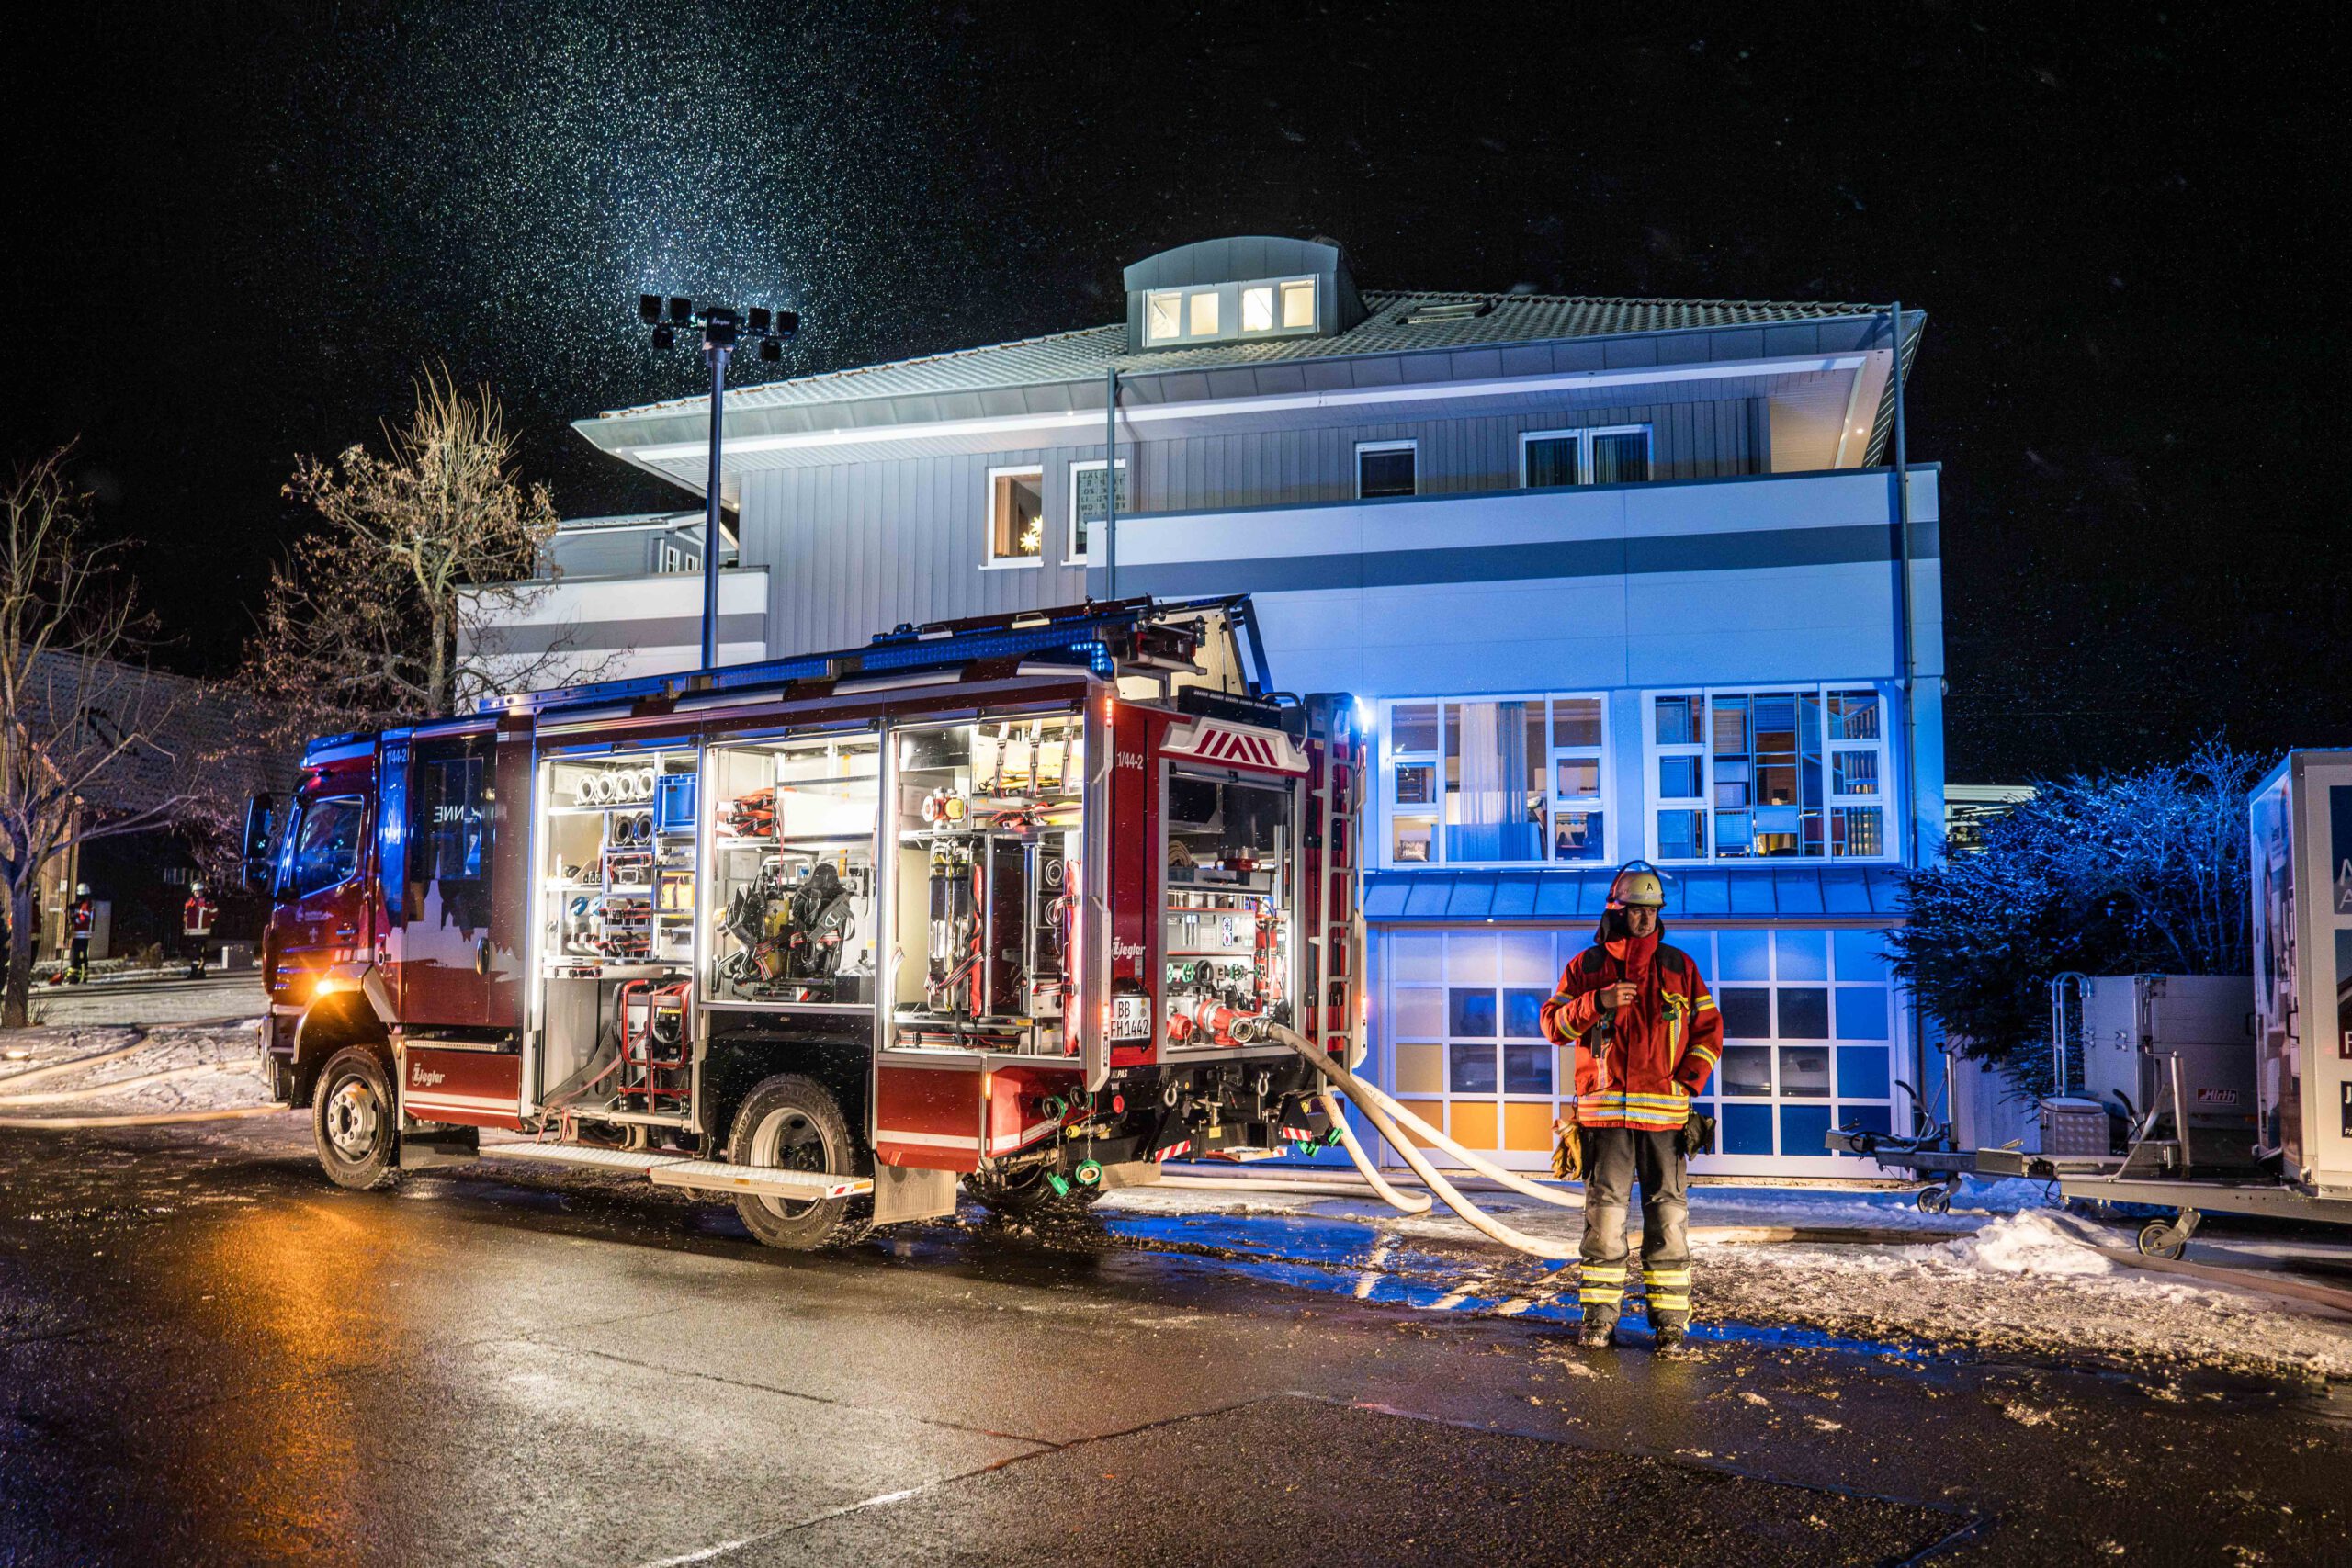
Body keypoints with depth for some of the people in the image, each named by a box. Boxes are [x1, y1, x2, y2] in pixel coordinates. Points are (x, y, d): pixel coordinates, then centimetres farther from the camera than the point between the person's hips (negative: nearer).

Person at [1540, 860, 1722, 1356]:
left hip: (1664, 1110, 0)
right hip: (1604, 1110, 0)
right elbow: (1554, 1025, 5)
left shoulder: (1679, 966, 12)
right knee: (1603, 1212, 2)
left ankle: (1670, 1321, 5)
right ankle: (1600, 1315, 10)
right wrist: (1597, 1003, -11)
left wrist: (1689, 1080, -1)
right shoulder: (1585, 967, 9)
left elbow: (1709, 1028, 12)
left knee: (1668, 1214, -1)